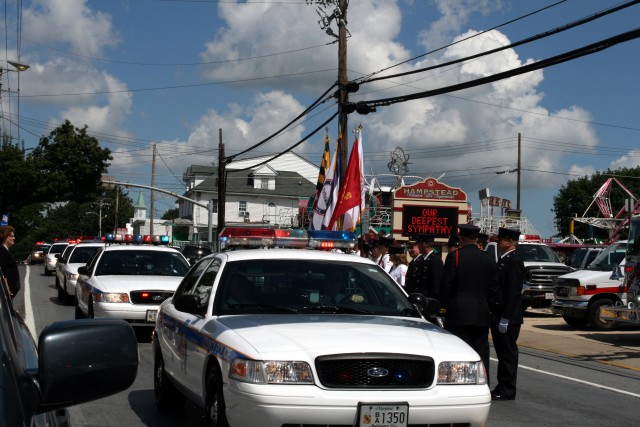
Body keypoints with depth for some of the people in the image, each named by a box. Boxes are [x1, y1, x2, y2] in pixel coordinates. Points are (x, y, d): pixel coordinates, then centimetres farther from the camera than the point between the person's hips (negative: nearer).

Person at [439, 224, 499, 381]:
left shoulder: (454, 256, -7)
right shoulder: (489, 259, 8)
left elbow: (446, 285, -6)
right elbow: (494, 289, 11)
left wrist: (444, 306, 6)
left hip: (458, 314, -4)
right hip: (482, 315, 4)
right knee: (481, 355, 9)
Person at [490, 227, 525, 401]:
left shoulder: (514, 261, -15)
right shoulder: (503, 260, 16)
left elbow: (513, 292, -20)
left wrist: (505, 318, -22)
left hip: (508, 317, -10)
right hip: (499, 315, 10)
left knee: (508, 353, -3)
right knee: (502, 353, 14)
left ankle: (507, 391, 3)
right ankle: (502, 387, 22)